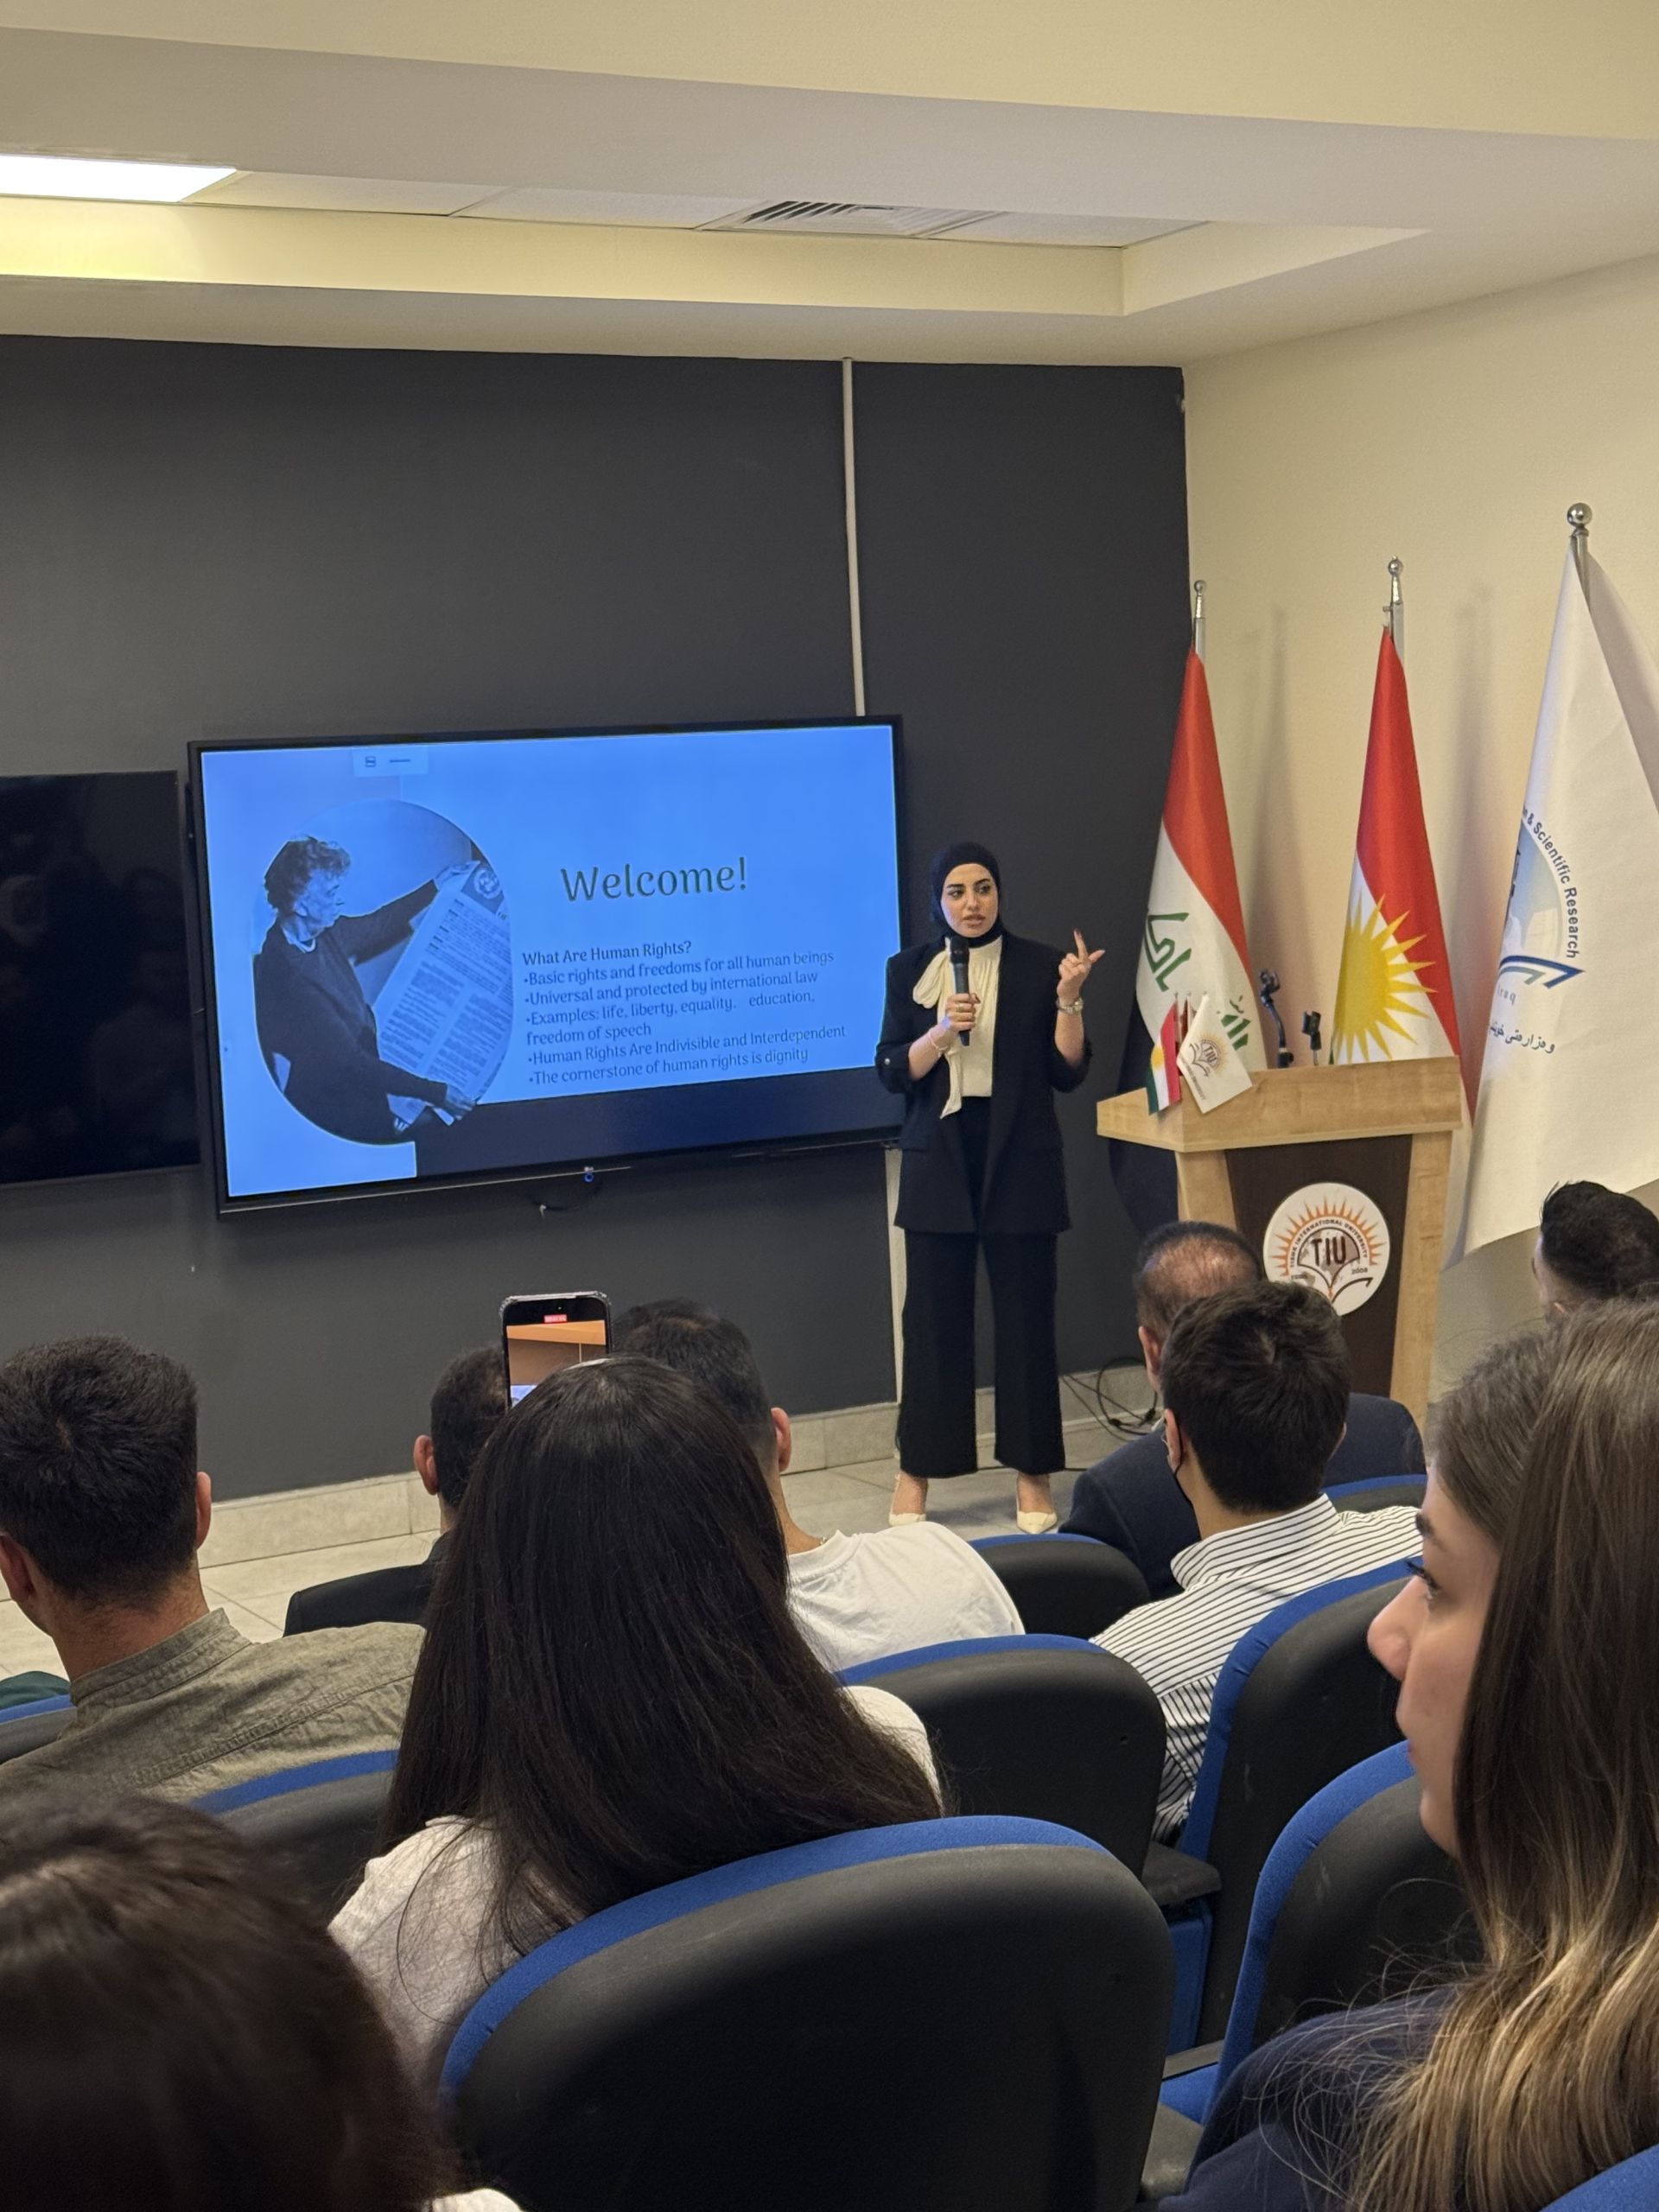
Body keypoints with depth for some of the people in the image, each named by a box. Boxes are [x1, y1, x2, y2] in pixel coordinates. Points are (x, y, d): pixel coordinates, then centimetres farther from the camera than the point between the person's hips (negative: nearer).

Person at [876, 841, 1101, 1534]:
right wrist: (942, 1033, -17)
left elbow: (1068, 1073, -1)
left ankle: (1032, 1473, 12)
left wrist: (1068, 1000, -15)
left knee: (1026, 1316, 3)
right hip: (939, 1162, 1)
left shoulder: (1038, 965, 2)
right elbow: (892, 1070, -1)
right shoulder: (909, 969, 5)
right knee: (933, 1318, 3)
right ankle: (915, 1470, 12)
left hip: (1020, 1164, -1)